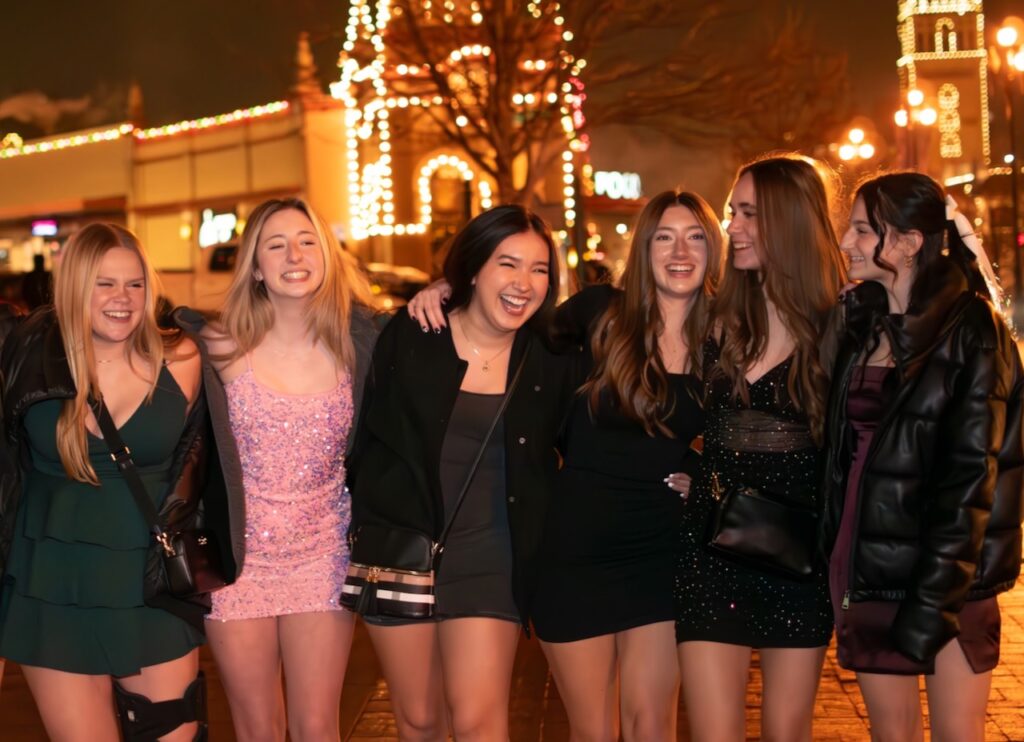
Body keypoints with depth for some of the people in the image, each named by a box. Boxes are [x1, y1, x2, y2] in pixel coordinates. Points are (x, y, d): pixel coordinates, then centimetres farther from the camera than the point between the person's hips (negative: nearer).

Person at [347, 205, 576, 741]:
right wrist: (366, 525, -1)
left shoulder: (550, 361, -2)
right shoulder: (406, 339, -6)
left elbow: (547, 458, 10)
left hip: (488, 557, 0)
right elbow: (364, 435, 0)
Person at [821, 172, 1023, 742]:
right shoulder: (859, 321, 8)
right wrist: (837, 560, 4)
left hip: (948, 574, -5)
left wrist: (934, 600, -18)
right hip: (867, 562, 5)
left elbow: (972, 474, -14)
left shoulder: (972, 330, -9)